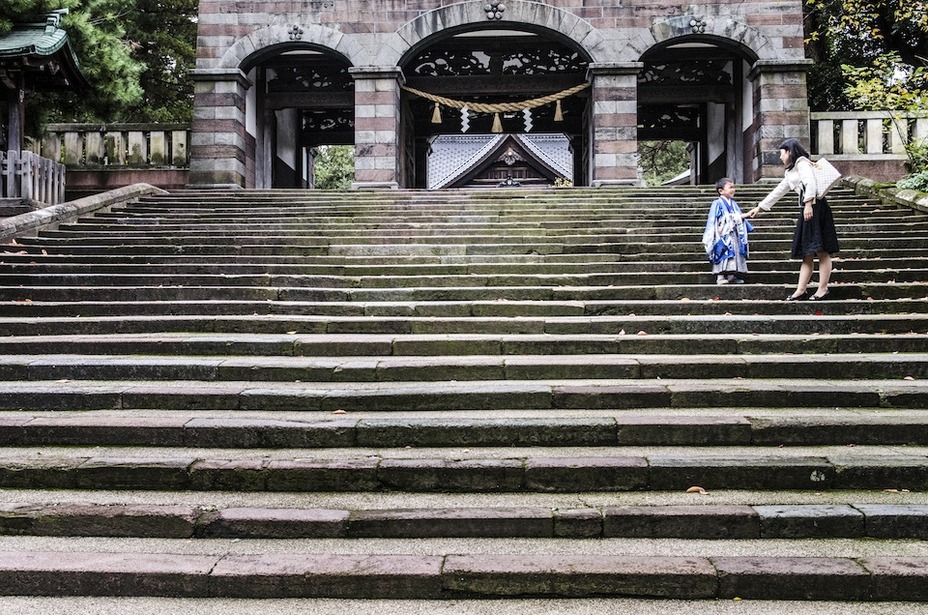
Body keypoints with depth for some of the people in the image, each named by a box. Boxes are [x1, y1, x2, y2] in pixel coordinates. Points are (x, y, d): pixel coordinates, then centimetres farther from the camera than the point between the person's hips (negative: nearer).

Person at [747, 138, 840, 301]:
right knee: (807, 253, 6)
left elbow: (810, 182, -15)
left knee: (821, 251, -6)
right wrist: (760, 207, 34)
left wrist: (808, 203, -24)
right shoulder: (790, 172, 26)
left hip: (815, 207, -9)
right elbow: (778, 192, 32)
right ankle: (801, 290, 6)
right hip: (806, 210, 9)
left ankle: (823, 289, -5)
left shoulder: (802, 163, 0)